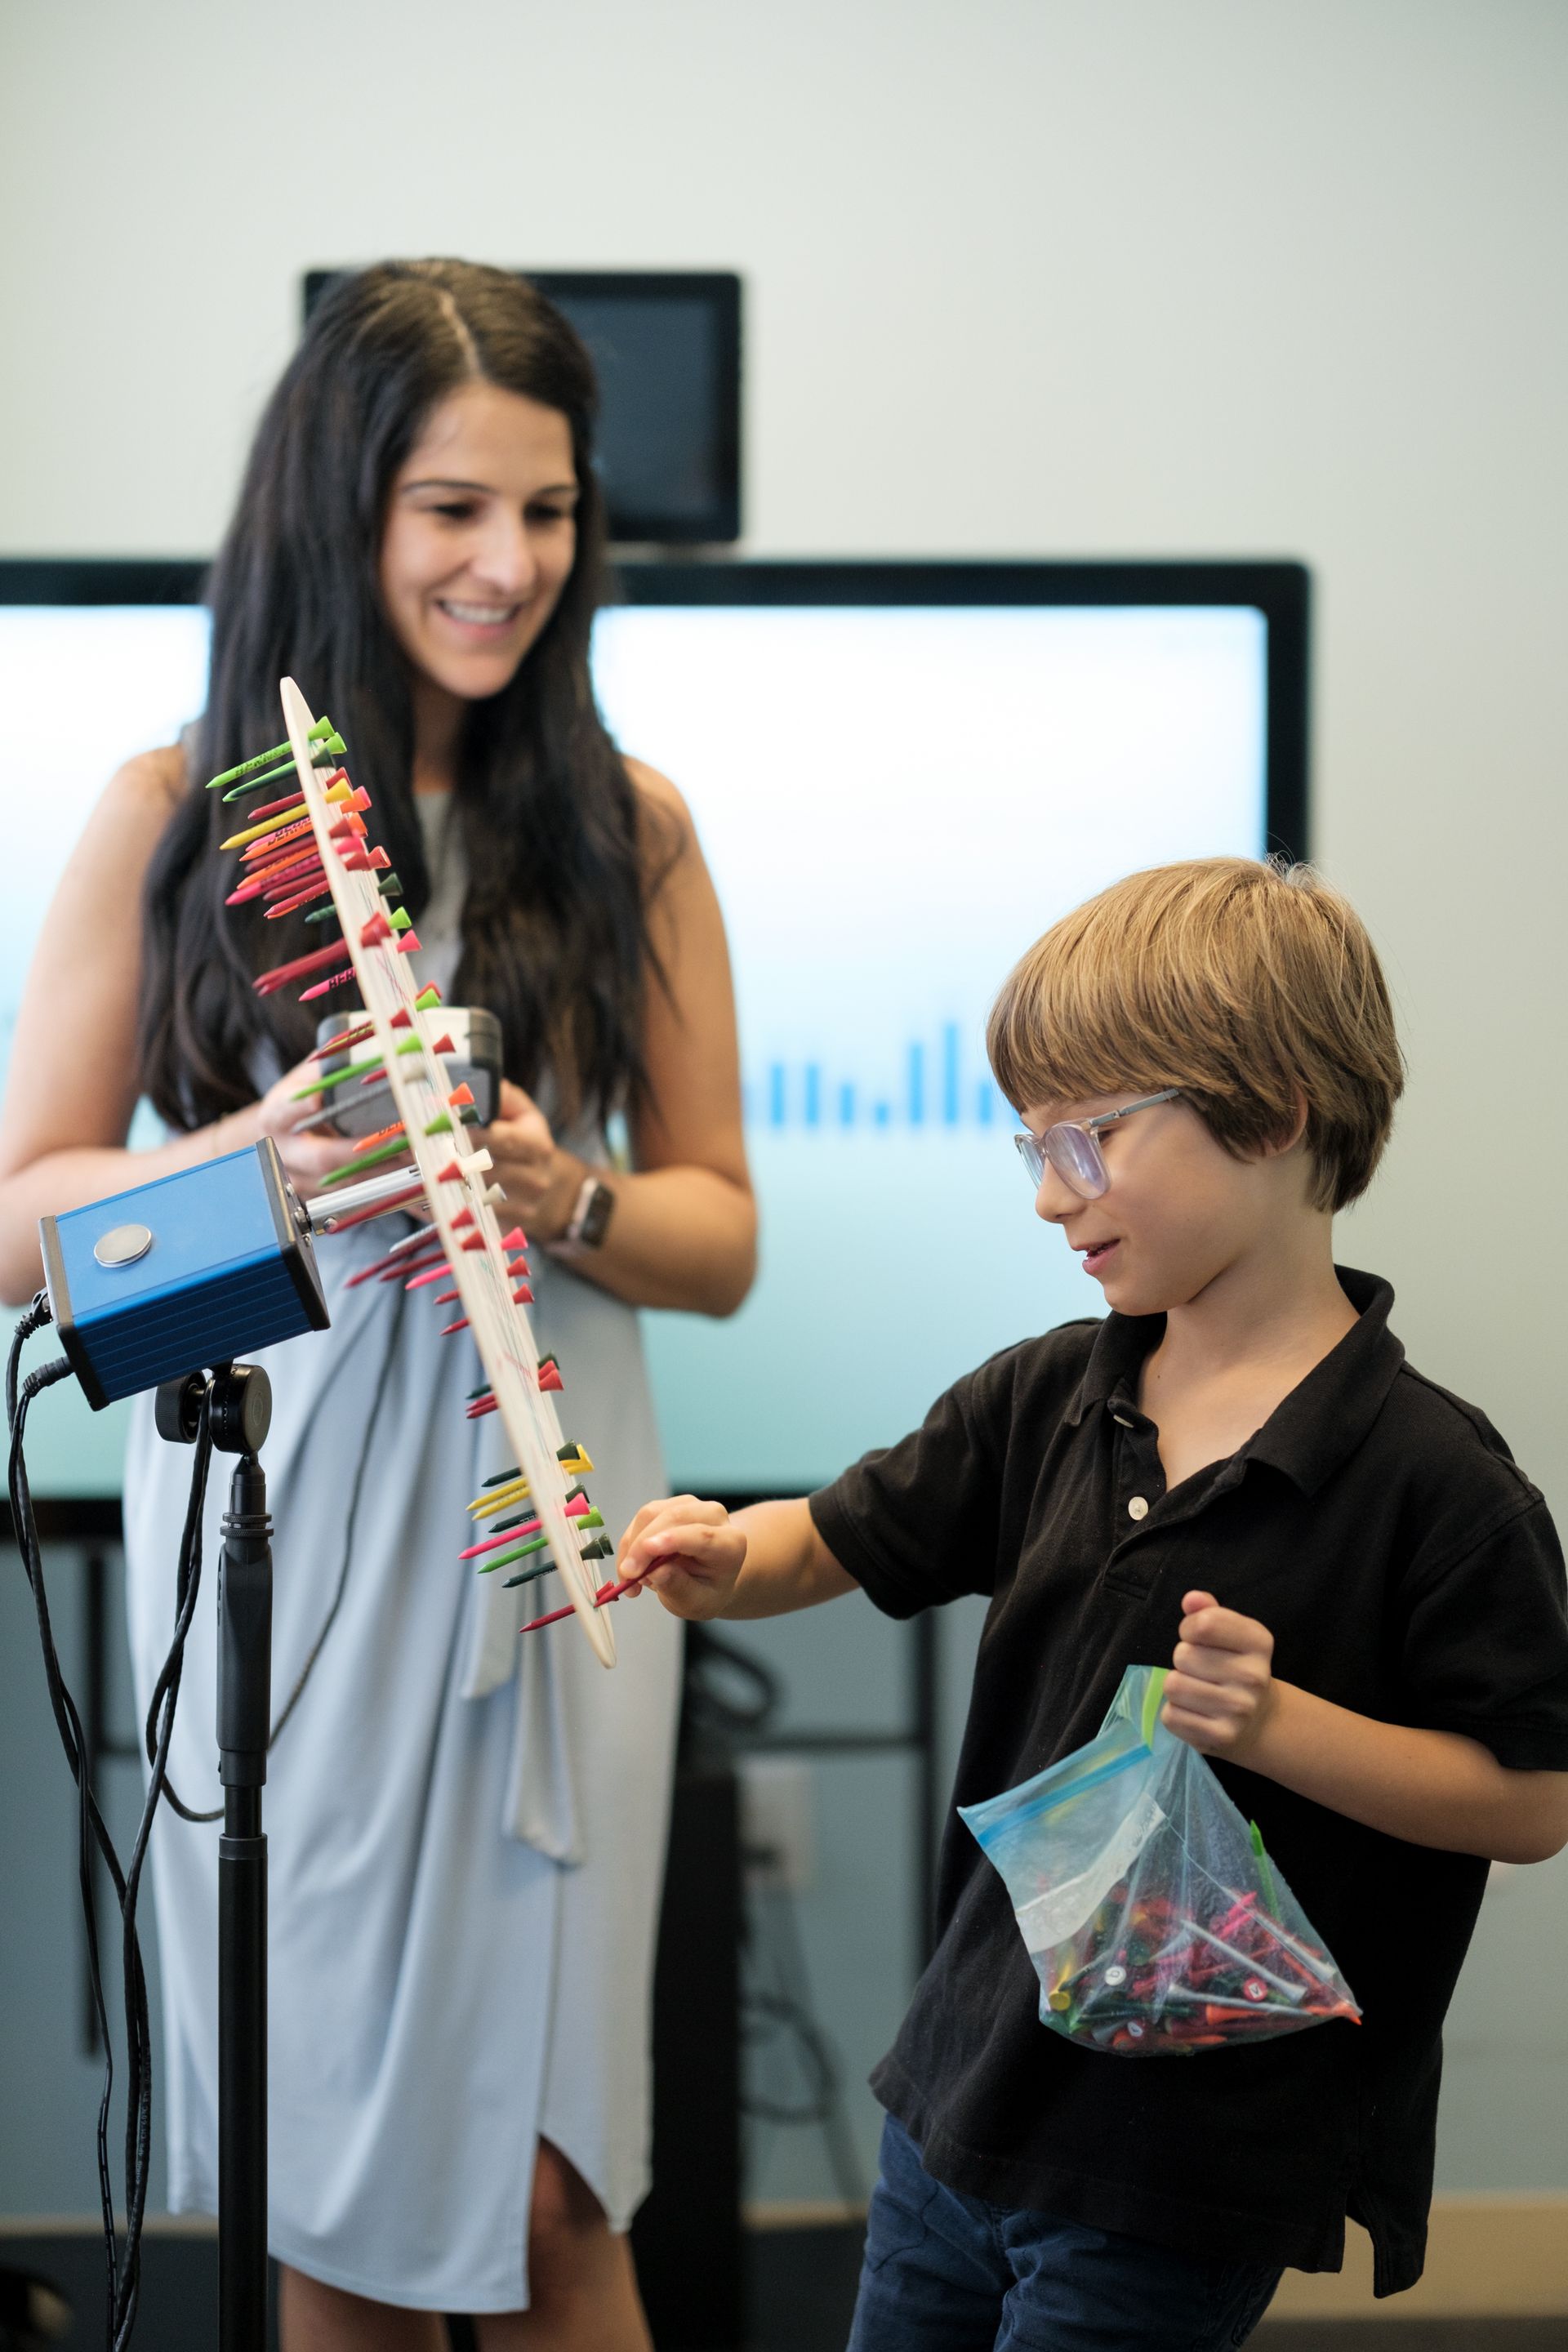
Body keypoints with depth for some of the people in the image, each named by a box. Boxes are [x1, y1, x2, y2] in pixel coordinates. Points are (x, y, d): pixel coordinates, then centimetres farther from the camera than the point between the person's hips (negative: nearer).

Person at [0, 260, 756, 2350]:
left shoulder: (626, 830, 5)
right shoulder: (174, 820, 3)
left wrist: (564, 1202, -13)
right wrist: (250, 1158, -17)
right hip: (264, 1529, 0)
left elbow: (721, 1234, 8)